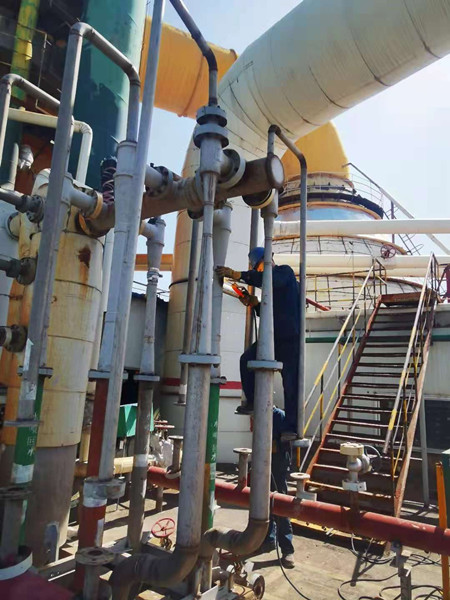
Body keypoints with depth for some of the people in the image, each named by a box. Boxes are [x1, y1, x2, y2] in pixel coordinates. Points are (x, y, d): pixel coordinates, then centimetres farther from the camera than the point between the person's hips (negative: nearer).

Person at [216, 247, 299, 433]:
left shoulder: (285, 271, -3)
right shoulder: (272, 284, 21)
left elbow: (269, 279, -27)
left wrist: (239, 275, -33)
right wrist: (255, 303, 5)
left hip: (289, 337, -8)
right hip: (273, 336, 8)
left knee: (290, 381, -5)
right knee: (247, 360, -6)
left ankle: (291, 427, 1)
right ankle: (252, 402, 8)